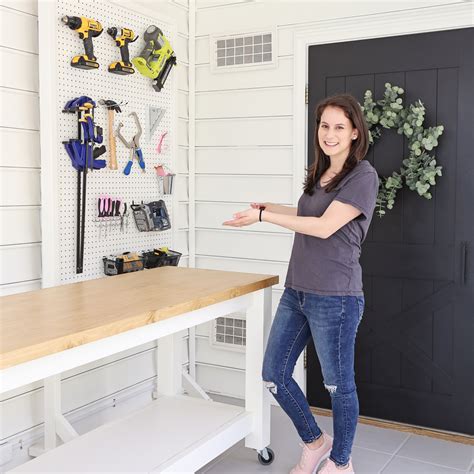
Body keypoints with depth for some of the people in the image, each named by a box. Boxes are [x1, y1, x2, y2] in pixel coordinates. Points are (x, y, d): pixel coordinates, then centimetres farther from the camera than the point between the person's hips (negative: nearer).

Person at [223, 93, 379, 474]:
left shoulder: (363, 176, -10)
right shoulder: (319, 174, 14)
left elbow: (325, 226, -18)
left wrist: (263, 216, -16)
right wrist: (274, 207, 20)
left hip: (335, 298, -8)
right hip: (296, 291, 8)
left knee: (339, 384, 7)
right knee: (274, 375, 11)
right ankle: (315, 442, 33)